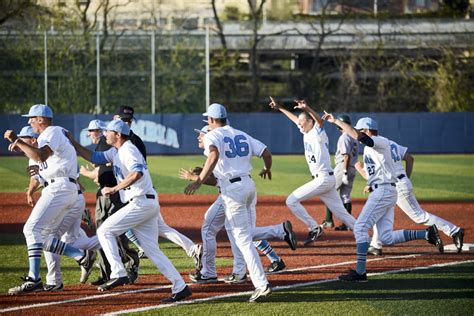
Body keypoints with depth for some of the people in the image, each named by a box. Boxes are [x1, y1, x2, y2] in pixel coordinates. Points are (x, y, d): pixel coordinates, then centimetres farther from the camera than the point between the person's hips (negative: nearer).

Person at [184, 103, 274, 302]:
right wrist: (267, 170, 35)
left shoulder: (213, 135, -4)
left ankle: (262, 284, -15)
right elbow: (266, 153, 13)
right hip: (249, 184, 7)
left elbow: (214, 155, -25)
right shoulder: (243, 136, 16)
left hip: (232, 188, -7)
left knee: (243, 239, -9)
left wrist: (199, 181, -28)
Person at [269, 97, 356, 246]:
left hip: (323, 178, -9)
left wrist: (307, 109, -48)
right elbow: (295, 118, 29)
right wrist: (279, 108, 33)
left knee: (292, 201, -7)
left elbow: (320, 121, -32)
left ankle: (314, 228, -4)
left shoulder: (318, 133, -10)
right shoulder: (307, 132, 14)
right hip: (327, 179, 9)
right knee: (341, 213, 6)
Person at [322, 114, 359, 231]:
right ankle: (347, 224, 6)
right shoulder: (354, 137, 15)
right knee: (345, 196, 9)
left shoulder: (344, 137, -13)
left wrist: (345, 172, -22)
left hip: (342, 167, -9)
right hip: (352, 168, 9)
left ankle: (329, 220, -4)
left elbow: (346, 156, -21)